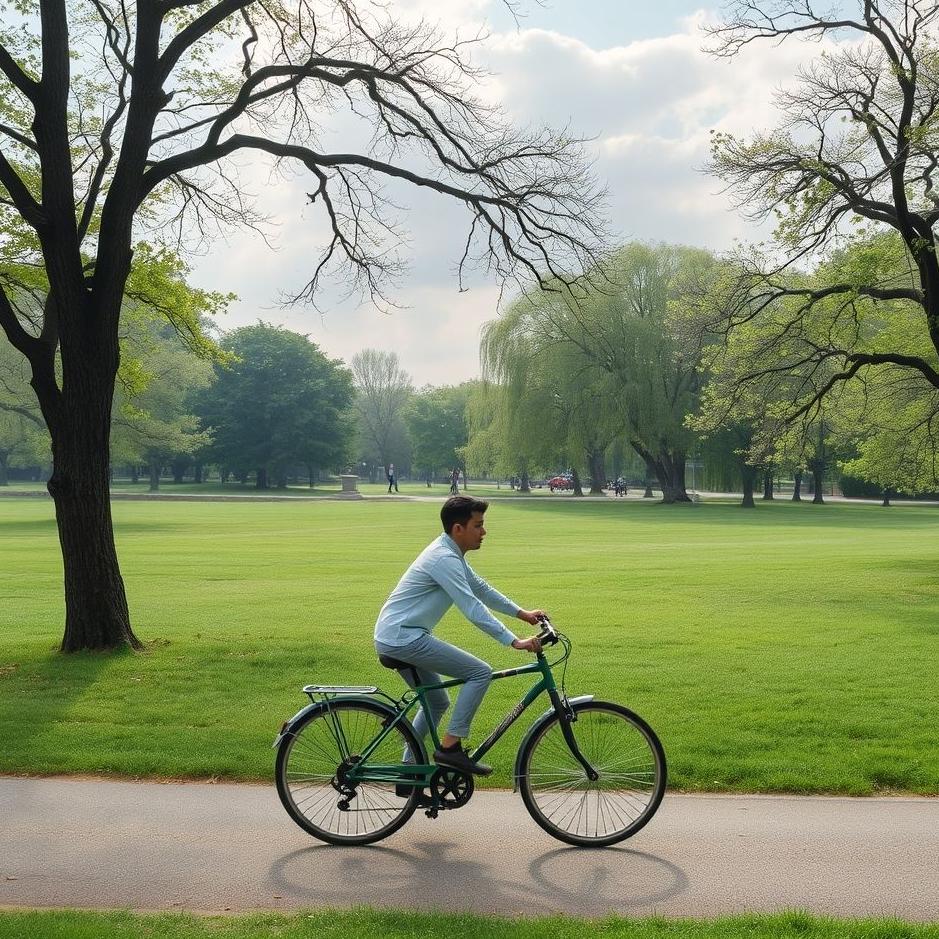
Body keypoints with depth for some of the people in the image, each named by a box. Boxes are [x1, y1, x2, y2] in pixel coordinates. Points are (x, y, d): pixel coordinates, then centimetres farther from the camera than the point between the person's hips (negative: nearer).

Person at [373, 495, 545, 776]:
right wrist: (515, 641, -25)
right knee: (480, 672, -12)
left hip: (392, 638, 10)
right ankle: (450, 747, -8)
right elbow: (473, 609, -25)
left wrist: (522, 613, 18)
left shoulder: (450, 554, 13)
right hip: (404, 638, -10)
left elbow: (481, 589, 23)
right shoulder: (444, 559, -19)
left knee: (437, 703, 21)